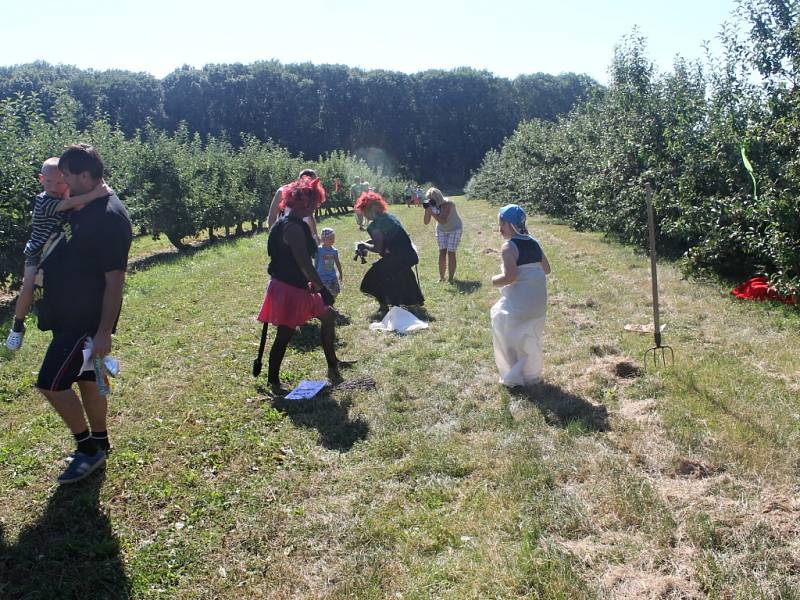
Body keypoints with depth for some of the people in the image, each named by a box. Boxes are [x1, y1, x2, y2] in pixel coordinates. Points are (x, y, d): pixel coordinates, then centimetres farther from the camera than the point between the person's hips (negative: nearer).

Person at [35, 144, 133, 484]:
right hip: (70, 314, 9)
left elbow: (114, 280, -23)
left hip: (87, 319, -9)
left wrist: (104, 332, -23)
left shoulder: (110, 217, -21)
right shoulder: (82, 207, 8)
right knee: (87, 379, 17)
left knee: (51, 383, -5)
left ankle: (88, 448, 12)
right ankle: (99, 444, 31)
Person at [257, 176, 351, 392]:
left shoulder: (287, 223, 9)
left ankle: (332, 365, 29)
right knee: (285, 335, 0)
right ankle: (273, 381, 15)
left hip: (297, 286, 11)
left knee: (328, 316, 17)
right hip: (289, 289, -11)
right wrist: (322, 288, -19)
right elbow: (305, 264, -26)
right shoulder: (294, 228, -23)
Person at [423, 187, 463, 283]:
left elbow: (443, 221, -41)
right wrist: (427, 211, -31)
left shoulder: (447, 204, -31)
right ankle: (441, 277, 6)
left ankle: (450, 278, -4)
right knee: (442, 252, 0)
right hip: (441, 230, 5)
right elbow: (426, 222, -15)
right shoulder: (431, 205, -15)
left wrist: (432, 213, -49)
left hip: (454, 229, -5)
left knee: (451, 253, -9)